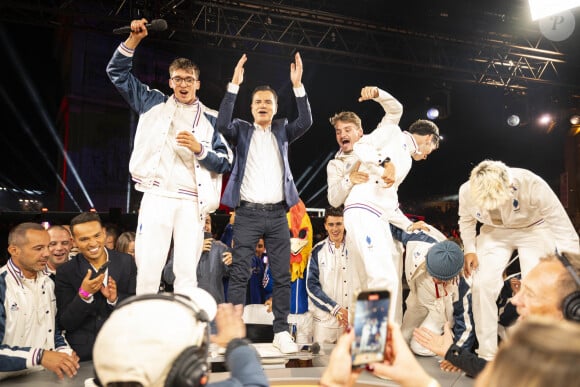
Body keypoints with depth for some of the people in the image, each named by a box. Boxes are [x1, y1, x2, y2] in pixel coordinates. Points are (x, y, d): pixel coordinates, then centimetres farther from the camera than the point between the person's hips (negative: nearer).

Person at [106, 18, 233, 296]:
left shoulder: (210, 119, 12)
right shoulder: (155, 103, 16)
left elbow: (225, 162, 7)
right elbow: (118, 73, 17)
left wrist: (200, 149, -10)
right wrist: (133, 40, 5)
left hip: (191, 202, 0)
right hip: (156, 197, 1)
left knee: (187, 270, -1)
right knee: (147, 268, -5)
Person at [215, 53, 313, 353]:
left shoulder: (282, 131, 15)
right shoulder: (242, 130, 9)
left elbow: (306, 122, -3)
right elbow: (222, 125, -12)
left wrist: (297, 85, -12)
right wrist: (234, 85, -16)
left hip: (277, 214, 2)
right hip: (248, 213, -2)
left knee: (282, 275, 3)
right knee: (239, 274, -5)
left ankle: (281, 332, 10)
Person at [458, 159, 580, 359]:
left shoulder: (532, 185, -36)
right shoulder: (467, 191, -24)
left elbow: (561, 225, -30)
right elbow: (466, 219, 1)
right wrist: (469, 250, -11)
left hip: (533, 229, -2)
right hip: (494, 232, 3)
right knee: (482, 284, -13)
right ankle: (486, 355, 0)